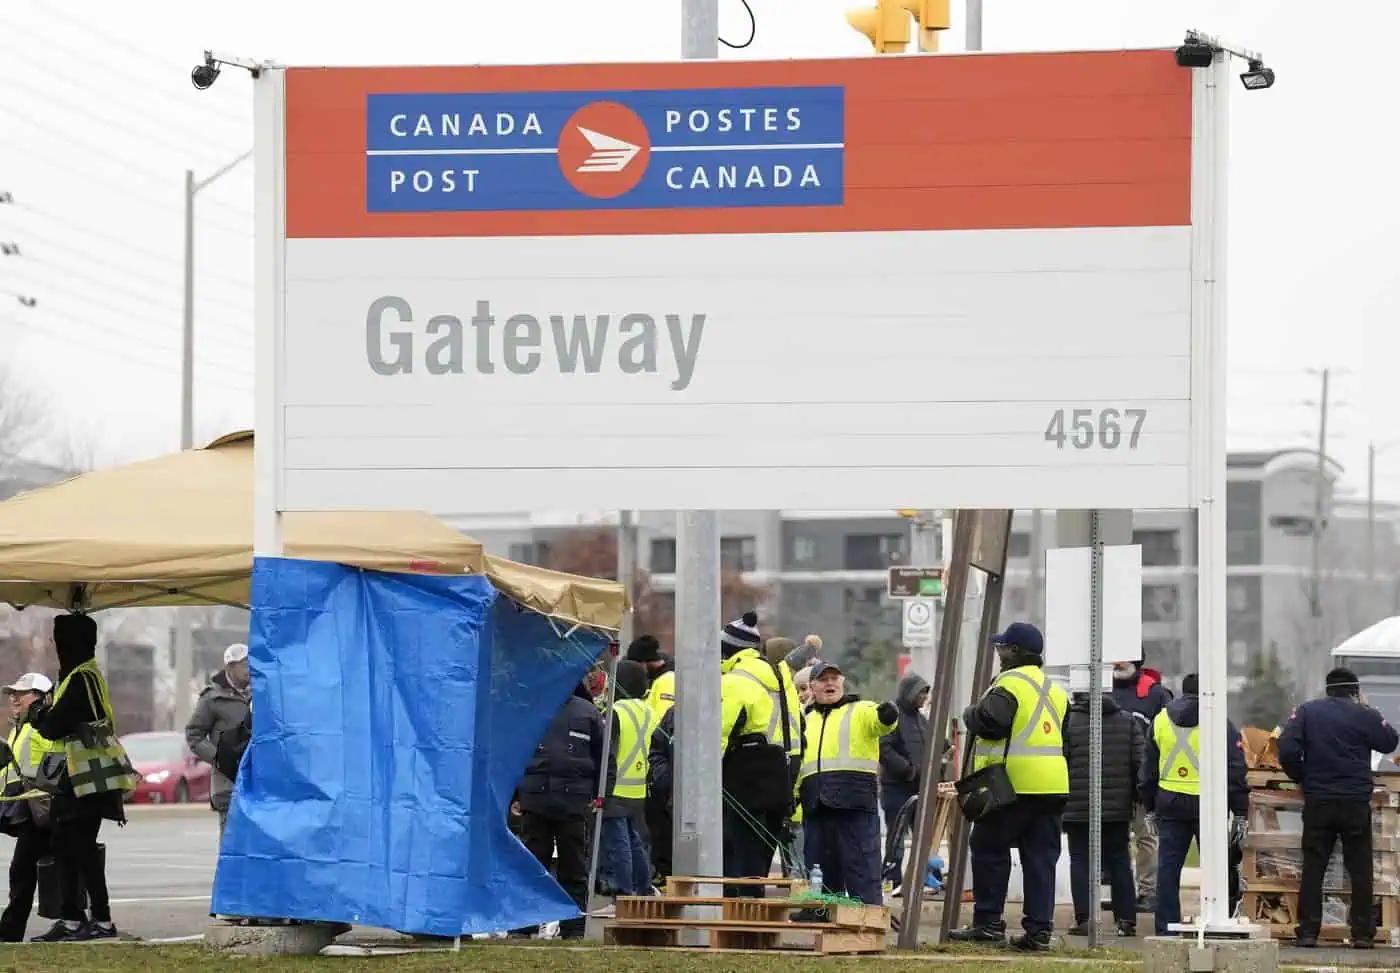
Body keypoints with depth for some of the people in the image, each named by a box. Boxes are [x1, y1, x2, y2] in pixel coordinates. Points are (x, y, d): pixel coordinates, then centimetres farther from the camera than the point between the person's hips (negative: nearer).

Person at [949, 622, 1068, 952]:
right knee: (1041, 857, 6)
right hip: (1052, 784, 7)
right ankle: (1039, 929, 1)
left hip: (1013, 783, -7)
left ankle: (988, 922, 3)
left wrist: (970, 714, -2)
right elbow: (1067, 736, 21)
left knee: (990, 850, 3)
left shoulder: (1009, 683, -9)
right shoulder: (1055, 689, 17)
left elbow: (991, 721, -22)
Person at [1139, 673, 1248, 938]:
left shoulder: (1160, 720, 9)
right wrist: (1240, 812, 0)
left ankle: (1166, 928, 3)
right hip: (1209, 805, -2)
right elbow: (1235, 771, -3)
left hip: (1170, 803, 2)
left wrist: (1150, 808, 21)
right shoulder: (1220, 723, -1)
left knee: (1168, 868, 5)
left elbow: (1148, 769, 14)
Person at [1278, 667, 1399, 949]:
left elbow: (1287, 751, -8)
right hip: (1356, 802, -1)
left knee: (1313, 868, 6)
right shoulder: (1364, 716, -3)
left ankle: (1308, 932, 1)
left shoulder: (1306, 711, 2)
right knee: (1360, 870, 7)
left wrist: (1302, 778, 8)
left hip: (1318, 801, 1)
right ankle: (1362, 933, 5)